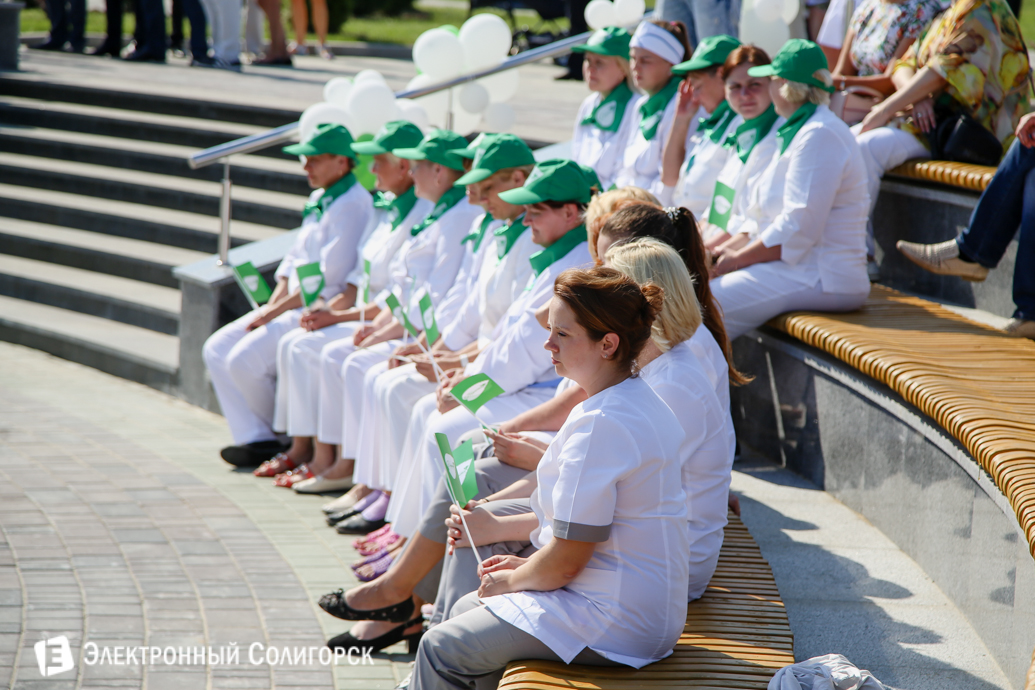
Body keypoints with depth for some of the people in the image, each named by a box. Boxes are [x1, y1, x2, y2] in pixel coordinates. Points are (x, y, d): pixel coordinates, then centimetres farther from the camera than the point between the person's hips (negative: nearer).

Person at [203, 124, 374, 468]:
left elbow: (329, 279, -20)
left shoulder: (352, 204, -16)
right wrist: (271, 306, 3)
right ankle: (254, 437, -4)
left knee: (245, 360, -21)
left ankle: (281, 435, 2)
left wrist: (276, 311, -15)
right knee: (217, 349, 1)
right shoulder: (319, 199, 16)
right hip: (293, 306, 10)